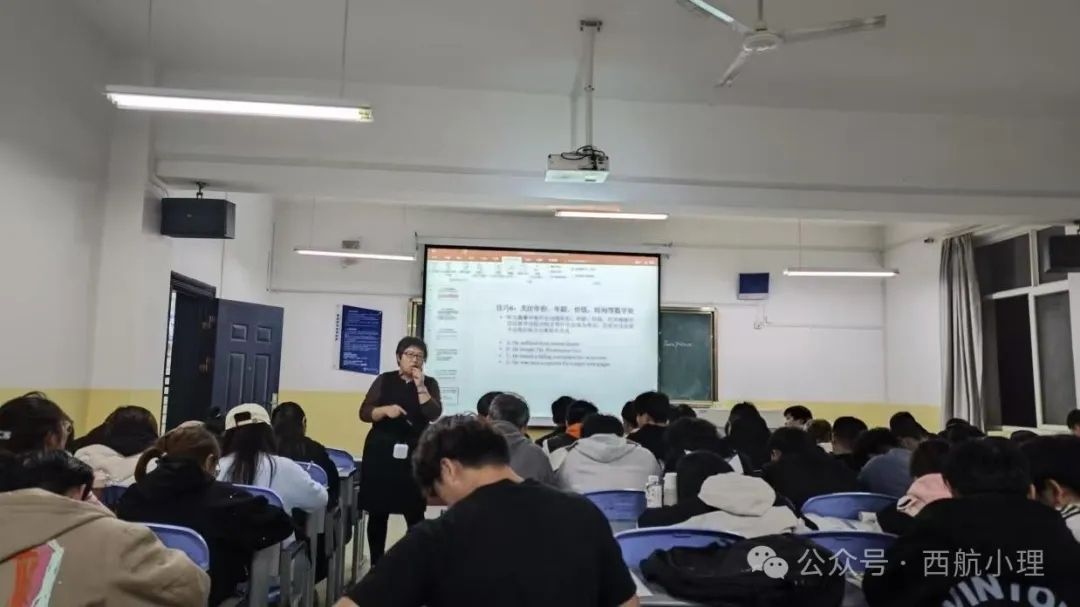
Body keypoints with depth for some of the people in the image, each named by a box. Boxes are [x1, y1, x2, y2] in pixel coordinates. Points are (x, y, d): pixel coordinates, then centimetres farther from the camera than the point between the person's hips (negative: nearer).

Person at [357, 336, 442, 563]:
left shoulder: (429, 383, 7)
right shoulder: (385, 380, 6)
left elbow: (434, 414, -8)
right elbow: (364, 412, 2)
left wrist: (420, 386, -12)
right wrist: (385, 410, -15)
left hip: (414, 455, 0)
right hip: (381, 451, 1)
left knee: (414, 513, -5)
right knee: (378, 512, 4)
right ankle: (376, 563, 16)